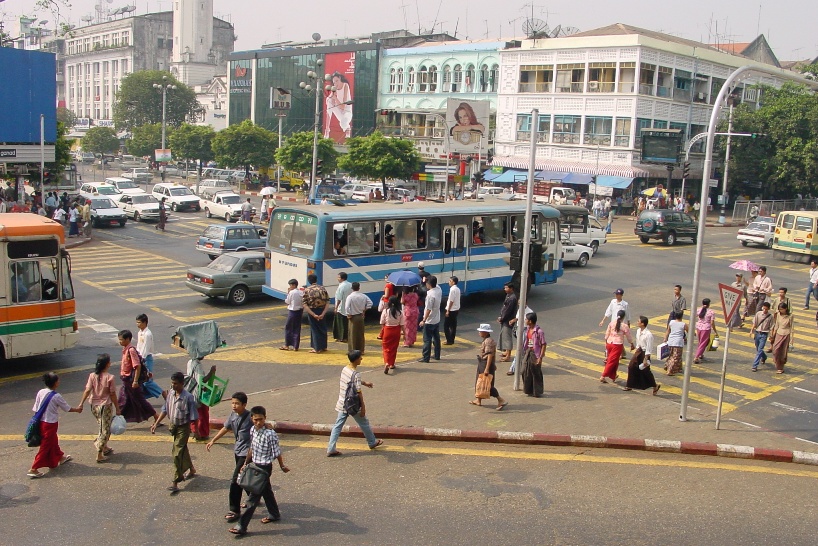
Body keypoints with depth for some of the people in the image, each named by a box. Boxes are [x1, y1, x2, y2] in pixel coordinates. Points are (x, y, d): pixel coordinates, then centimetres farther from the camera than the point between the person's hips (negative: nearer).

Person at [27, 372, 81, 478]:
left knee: (53, 441, 26)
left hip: (41, 421, 7)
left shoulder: (41, 392, -3)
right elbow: (67, 408, -7)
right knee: (45, 446, 2)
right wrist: (77, 409, 12)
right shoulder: (56, 396, -19)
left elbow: (36, 409, 2)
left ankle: (60, 457, 46)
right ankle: (33, 469, 4)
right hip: (50, 424, -7)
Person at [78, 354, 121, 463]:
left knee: (103, 427, 24)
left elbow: (87, 390, -9)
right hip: (106, 406, -5)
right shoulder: (109, 377, -16)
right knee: (105, 430, 4)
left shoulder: (92, 376, -3)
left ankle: (104, 447, 35)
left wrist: (81, 404, -4)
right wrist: (117, 409, -4)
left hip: (94, 406, 5)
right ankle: (99, 455, 5)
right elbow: (113, 395, -12)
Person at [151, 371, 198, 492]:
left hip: (183, 428, -7)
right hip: (173, 426, 7)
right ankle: (191, 469, 45)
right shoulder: (170, 393, -3)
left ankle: (175, 483, -4)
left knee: (177, 454, -8)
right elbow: (165, 410, 7)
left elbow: (193, 416, -15)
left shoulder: (188, 397, -21)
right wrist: (156, 423, 4)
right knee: (183, 450, 22)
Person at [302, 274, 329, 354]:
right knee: (322, 328, 17)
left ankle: (317, 348, 13)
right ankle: (323, 347, 25)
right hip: (322, 311, 2)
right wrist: (323, 313, -12)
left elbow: (305, 305, -14)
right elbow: (327, 302, -8)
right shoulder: (322, 288, -1)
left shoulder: (306, 290, -6)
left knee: (314, 329, 10)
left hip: (312, 311, -2)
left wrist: (313, 315, -16)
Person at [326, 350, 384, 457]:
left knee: (337, 426, 8)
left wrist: (364, 383, 36)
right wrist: (363, 407, -13)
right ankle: (372, 442, 33)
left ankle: (331, 449, 6)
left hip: (342, 403, 7)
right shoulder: (356, 374, -23)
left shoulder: (344, 369, 2)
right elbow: (358, 392, -21)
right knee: (364, 423, 15)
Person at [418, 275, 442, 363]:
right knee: (436, 338, 16)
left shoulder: (430, 295, -26)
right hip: (437, 320, 8)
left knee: (427, 340, 0)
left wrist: (423, 320, -19)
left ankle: (426, 357, 5)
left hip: (430, 321, -8)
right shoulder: (439, 290, -3)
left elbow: (428, 309, -25)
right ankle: (437, 355, 25)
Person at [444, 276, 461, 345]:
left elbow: (451, 301, -21)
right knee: (453, 325, 13)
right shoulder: (457, 289, 10)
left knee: (446, 326, -2)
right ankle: (451, 340, 18)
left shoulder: (453, 289, -19)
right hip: (456, 309, 9)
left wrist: (448, 311, -17)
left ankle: (449, 340, -2)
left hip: (452, 310, -9)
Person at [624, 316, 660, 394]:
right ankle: (629, 386, 19)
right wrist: (636, 351, 17)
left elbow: (649, 348, -19)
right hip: (639, 351, 8)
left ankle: (655, 386, 25)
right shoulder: (638, 331, -1)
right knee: (631, 367, 7)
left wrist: (645, 359, -18)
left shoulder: (648, 334, -24)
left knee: (645, 371, 4)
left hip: (644, 353, -8)